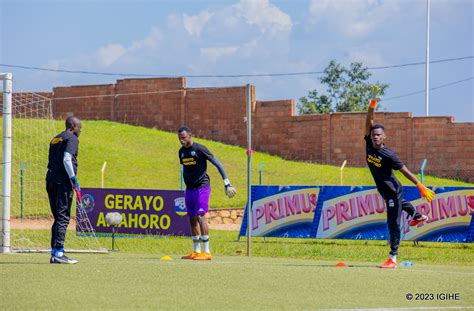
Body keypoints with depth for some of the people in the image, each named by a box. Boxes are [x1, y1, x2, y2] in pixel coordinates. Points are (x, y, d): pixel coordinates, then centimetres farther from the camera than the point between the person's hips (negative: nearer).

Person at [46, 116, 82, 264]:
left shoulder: (54, 139, 22)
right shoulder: (72, 138, -3)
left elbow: (50, 162, 18)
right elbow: (66, 159, -16)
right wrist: (74, 179, -17)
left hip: (50, 180, 8)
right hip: (63, 181, -8)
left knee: (58, 217, 13)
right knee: (63, 217, -9)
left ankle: (54, 252, 11)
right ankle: (58, 253, -16)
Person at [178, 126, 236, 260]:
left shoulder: (199, 149, -11)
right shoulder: (181, 151, 11)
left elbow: (217, 163, -11)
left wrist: (227, 183, -16)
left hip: (202, 187, -7)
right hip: (189, 189, 7)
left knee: (200, 216, -15)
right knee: (192, 218, 8)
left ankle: (206, 252, -14)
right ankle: (196, 251, 15)